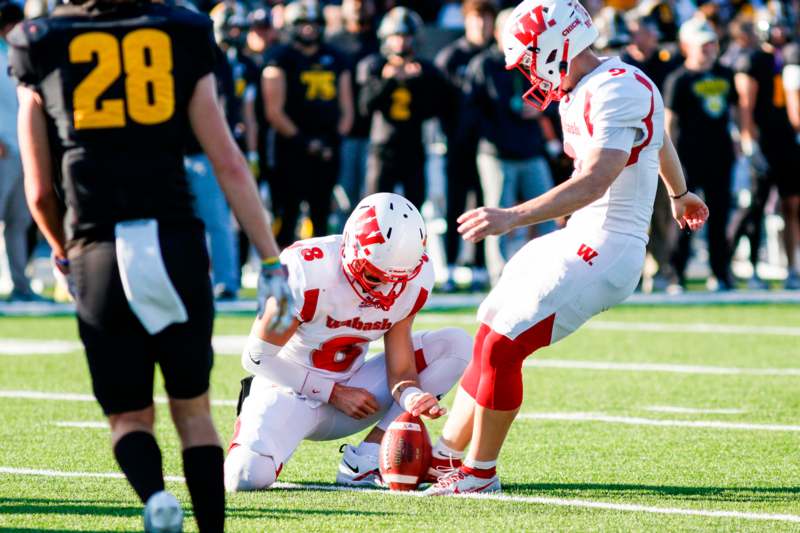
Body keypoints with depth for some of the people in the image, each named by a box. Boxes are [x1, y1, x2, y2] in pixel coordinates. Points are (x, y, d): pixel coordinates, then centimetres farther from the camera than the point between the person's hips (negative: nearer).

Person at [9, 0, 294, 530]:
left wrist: (61, 247, 31)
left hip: (99, 251, 0)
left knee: (130, 416, 11)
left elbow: (40, 193, 11)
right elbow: (230, 166, 3)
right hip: (176, 242, 0)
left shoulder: (42, 48, 7)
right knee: (193, 409, 16)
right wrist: (272, 263, 6)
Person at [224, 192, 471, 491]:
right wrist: (334, 393, -16)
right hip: (290, 390, -5)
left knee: (456, 344, -10)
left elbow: (401, 369, -7)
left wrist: (413, 398, -32)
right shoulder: (308, 272, -27)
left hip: (347, 392, 5)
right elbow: (257, 356, -17)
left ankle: (362, 464, -14)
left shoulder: (412, 282, -11)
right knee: (248, 477, -33)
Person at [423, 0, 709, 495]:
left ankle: (480, 473, 3)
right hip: (581, 241, 10)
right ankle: (444, 454, 20)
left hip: (603, 251, -10)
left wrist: (512, 217, -35)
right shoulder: (585, 91, 13)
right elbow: (660, 142, 31)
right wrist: (680, 194, 51)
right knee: (492, 339, 11)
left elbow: (594, 182, -29)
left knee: (501, 347, -11)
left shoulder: (617, 92, -19)